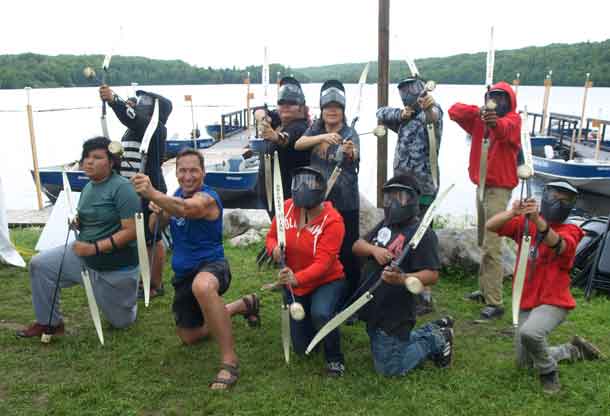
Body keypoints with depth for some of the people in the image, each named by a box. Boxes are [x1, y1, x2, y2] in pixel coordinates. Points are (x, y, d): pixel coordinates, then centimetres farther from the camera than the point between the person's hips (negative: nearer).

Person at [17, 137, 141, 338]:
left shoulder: (122, 188, -21)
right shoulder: (88, 187, 5)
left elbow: (131, 231, -25)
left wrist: (94, 248, -28)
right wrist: (79, 223, -2)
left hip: (116, 267, -7)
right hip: (84, 254, 7)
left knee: (121, 322, 8)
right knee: (40, 264, -8)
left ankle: (128, 296, 42)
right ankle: (50, 322, 7)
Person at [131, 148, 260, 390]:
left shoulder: (206, 198, -20)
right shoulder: (177, 195, 7)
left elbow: (184, 208, -43)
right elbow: (155, 229, 8)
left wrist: (152, 194, -61)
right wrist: (157, 212, -14)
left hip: (211, 265, -9)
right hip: (183, 274, 9)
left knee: (202, 286, -46)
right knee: (189, 337, 21)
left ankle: (229, 361, -35)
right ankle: (244, 305, 39)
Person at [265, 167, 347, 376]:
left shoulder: (332, 221, -25)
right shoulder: (287, 208, -12)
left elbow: (323, 263, -31)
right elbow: (271, 237, 0)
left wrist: (297, 278, -48)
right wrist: (274, 249, -25)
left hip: (327, 281, -4)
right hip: (296, 285, 5)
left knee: (320, 313, -39)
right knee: (302, 349, 8)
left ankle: (335, 358, -9)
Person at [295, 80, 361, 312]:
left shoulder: (350, 133, -4)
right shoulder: (316, 129, 7)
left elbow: (355, 157, -24)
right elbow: (298, 144, -12)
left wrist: (350, 152, -49)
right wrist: (323, 137, -29)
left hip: (345, 203, -3)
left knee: (347, 252, -3)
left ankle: (350, 298, 9)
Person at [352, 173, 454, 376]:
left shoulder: (422, 233, -17)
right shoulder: (385, 224, 8)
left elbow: (432, 275, -22)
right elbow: (357, 246, 6)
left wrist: (402, 279, -40)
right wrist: (374, 249, -15)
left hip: (394, 316, -9)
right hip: (373, 309, 9)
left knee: (389, 368, 4)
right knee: (381, 353, 26)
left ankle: (435, 340, 18)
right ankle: (433, 331, 32)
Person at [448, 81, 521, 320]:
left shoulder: (513, 119, -7)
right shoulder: (479, 119, 10)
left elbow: (504, 129, -31)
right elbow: (454, 111, -1)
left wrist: (494, 122, -55)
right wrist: (479, 111, -19)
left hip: (499, 188, -7)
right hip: (482, 186, 7)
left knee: (492, 247, -13)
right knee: (483, 243, 15)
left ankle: (495, 303, -11)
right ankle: (484, 290, 27)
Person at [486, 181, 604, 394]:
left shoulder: (569, 231, -8)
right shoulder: (524, 223, 0)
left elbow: (558, 245, -32)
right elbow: (490, 226, -14)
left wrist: (538, 221, -50)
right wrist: (514, 213, -33)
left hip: (554, 302, -5)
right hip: (526, 302, 5)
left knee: (529, 332, -36)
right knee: (525, 362, 17)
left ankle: (549, 372, -5)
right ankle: (574, 350, 40)